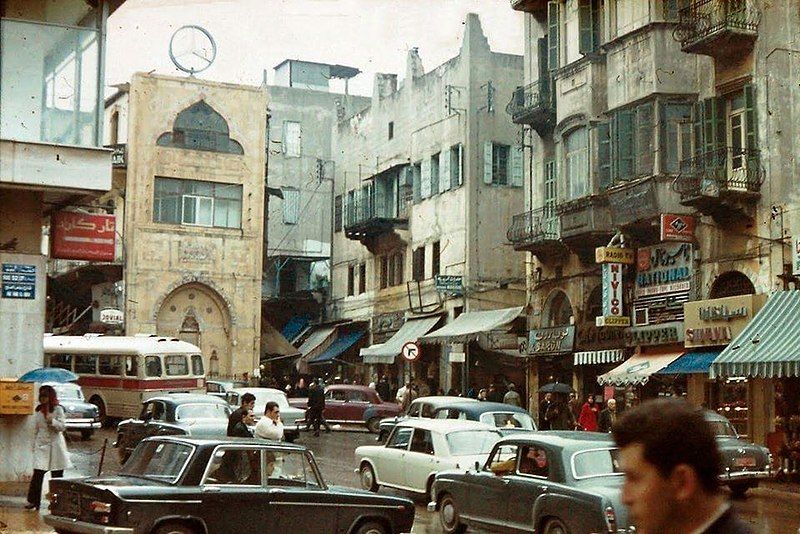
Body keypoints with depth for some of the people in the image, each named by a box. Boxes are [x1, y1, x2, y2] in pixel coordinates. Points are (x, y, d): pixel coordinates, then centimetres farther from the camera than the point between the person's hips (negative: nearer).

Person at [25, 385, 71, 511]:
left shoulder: (58, 409, -3)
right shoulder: (38, 410, 11)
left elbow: (63, 426, -8)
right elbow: (36, 428, 17)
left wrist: (51, 420, -23)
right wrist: (34, 445, 15)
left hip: (55, 445, -3)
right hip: (41, 445, 3)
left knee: (57, 475, 2)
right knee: (37, 473, -7)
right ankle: (33, 500, -3)